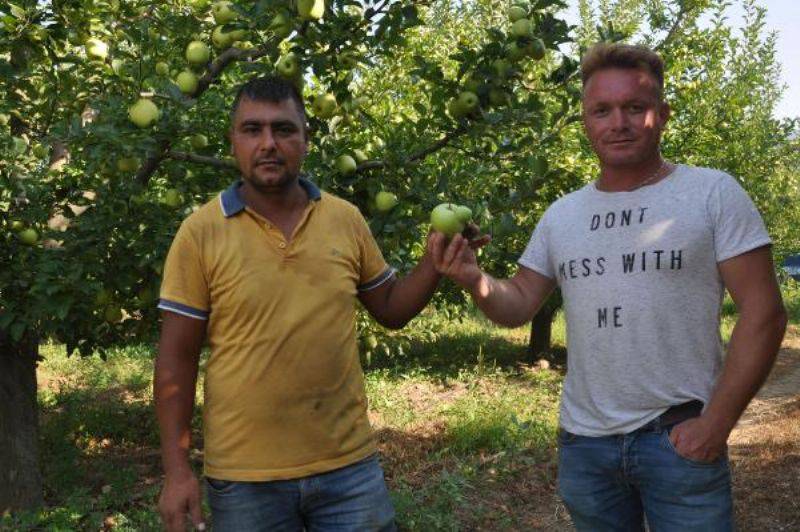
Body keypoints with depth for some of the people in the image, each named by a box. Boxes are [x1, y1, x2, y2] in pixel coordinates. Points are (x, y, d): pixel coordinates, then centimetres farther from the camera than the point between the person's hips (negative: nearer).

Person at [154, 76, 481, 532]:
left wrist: (436, 258, -5)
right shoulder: (201, 233, -7)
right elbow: (177, 359, -5)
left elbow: (392, 309, 12)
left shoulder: (347, 220, 1)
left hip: (350, 466, 2)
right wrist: (177, 469, -8)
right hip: (245, 478, -2)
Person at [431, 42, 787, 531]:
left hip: (679, 438, -4)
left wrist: (716, 423, -14)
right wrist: (475, 280, -11)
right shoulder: (561, 215, 7)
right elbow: (519, 305, 11)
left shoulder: (713, 193, -6)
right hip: (583, 440, 4)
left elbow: (763, 312, -8)